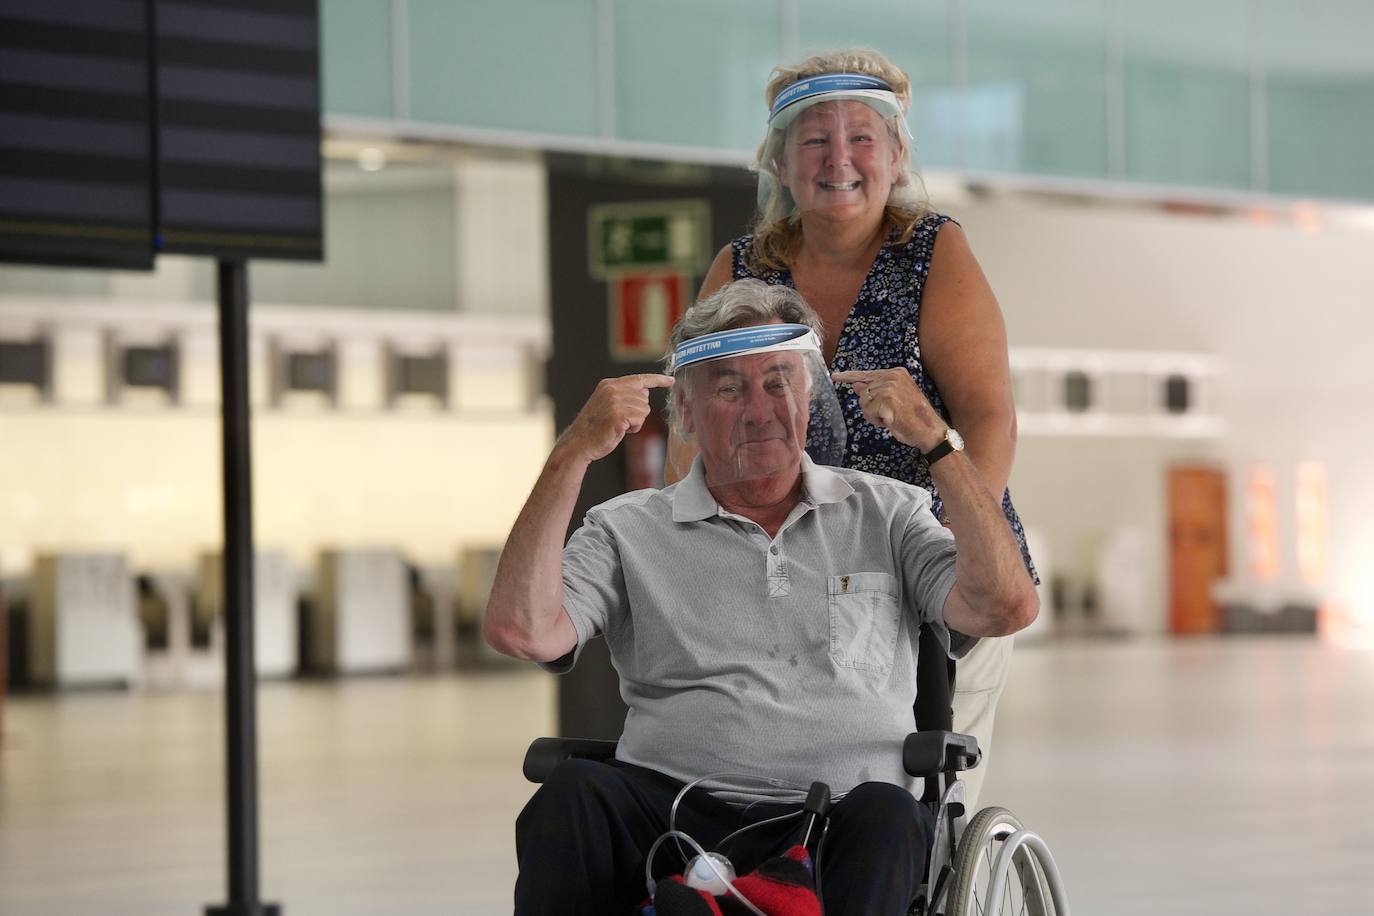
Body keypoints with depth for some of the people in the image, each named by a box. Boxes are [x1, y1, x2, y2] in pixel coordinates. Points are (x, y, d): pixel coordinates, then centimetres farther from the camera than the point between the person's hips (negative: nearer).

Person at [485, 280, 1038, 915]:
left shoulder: (885, 514, 19)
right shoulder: (629, 531, 16)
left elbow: (1006, 608, 4)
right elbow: (520, 631, 0)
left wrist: (936, 442, 1)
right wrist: (573, 454, -2)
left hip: (838, 832, 0)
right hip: (678, 812, 0)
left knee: (885, 813, -35)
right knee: (574, 793, -32)